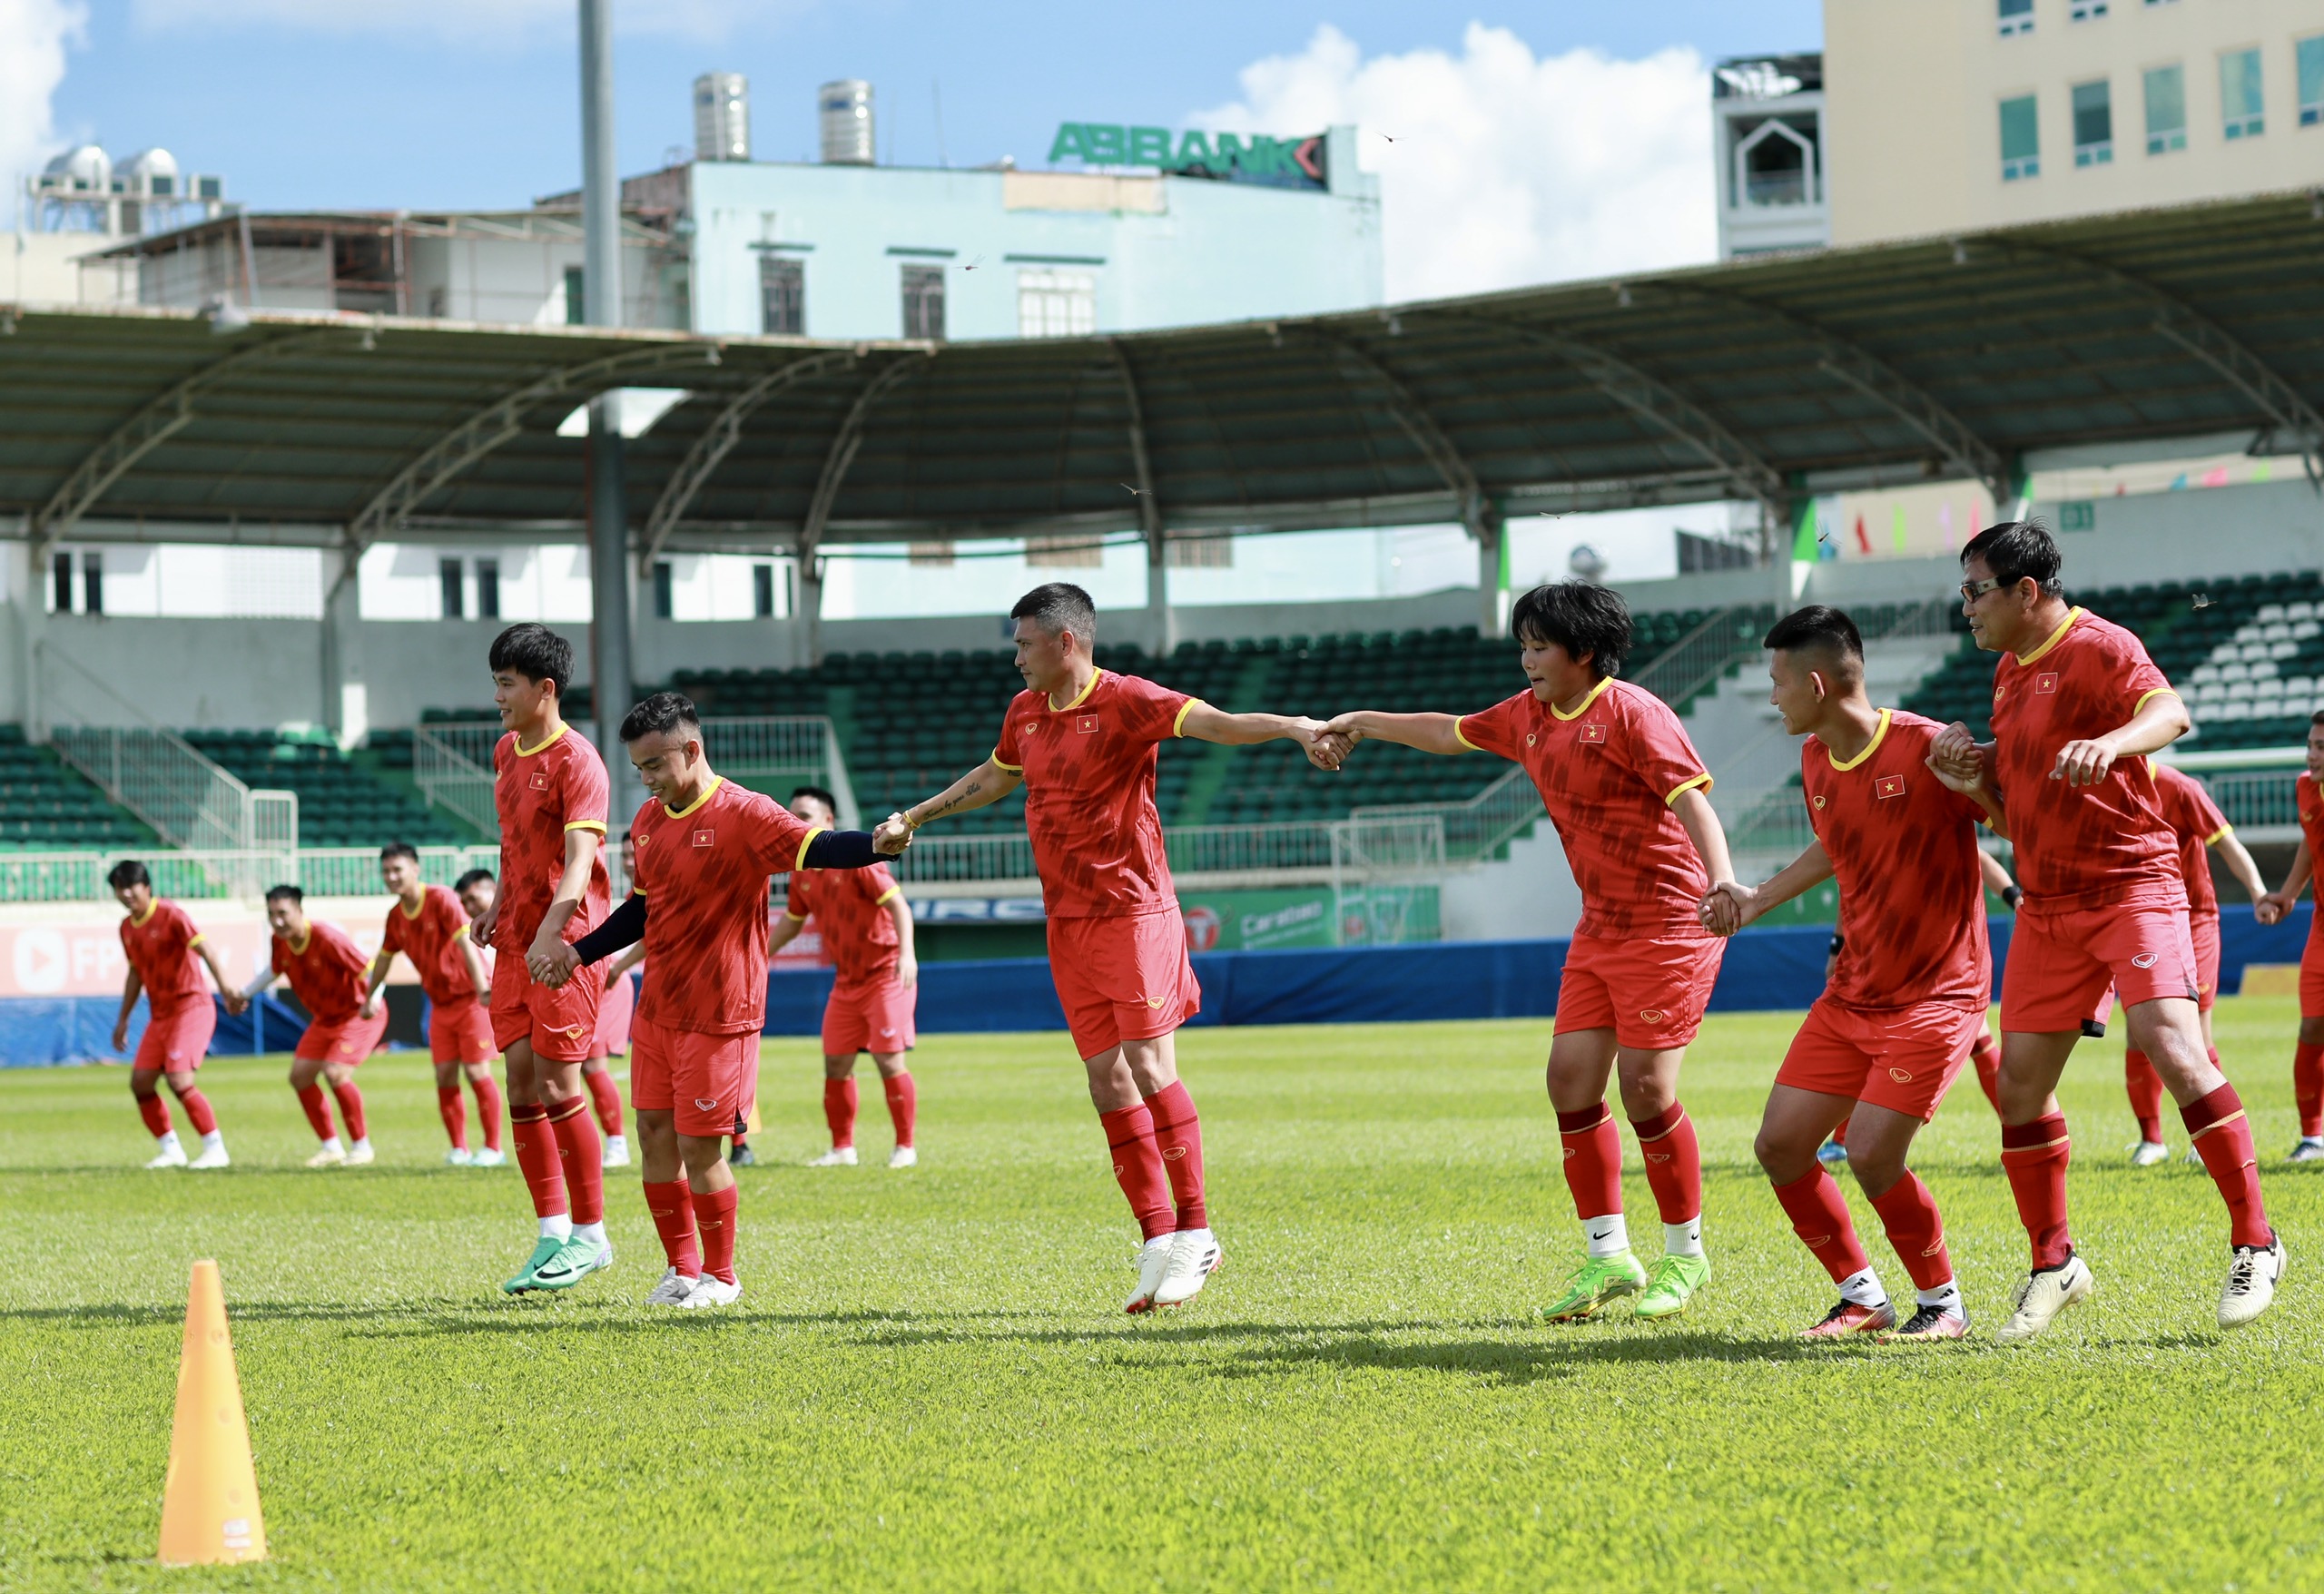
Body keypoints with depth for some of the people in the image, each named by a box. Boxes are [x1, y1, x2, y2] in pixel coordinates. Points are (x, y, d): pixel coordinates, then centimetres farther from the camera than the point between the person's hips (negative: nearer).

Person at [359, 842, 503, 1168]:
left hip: (472, 998, -6)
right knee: (445, 1076, 1)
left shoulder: (441, 900, -16)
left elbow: (466, 942, -25)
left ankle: (493, 1149, -3)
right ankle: (458, 1149, 9)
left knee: (477, 1072, -9)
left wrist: (482, 988, -35)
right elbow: (384, 958, 20)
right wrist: (369, 997, 28)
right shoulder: (396, 915, 5)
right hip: (440, 1003, 6)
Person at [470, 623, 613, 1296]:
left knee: (556, 1086, -8)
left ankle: (590, 1234, 4)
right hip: (515, 939, 8)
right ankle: (553, 1234, 10)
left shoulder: (576, 761, -14)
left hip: (566, 939, -8)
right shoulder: (507, 752, 12)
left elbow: (578, 861, -25)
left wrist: (550, 935, -37)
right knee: (521, 1084, 4)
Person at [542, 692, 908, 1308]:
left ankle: (720, 1276, 15)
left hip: (718, 1014, -7)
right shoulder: (650, 819, 10)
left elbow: (815, 847, -28)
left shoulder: (741, 814, -14)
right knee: (654, 1135, 9)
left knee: (699, 1148, -3)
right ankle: (682, 1269, 23)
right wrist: (578, 953, 14)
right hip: (657, 1008, 7)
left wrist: (876, 844, -47)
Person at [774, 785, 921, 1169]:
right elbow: (791, 922, 21)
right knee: (835, 1064, 4)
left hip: (885, 975, -7)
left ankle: (905, 1148, 1)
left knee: (889, 1061, -9)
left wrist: (906, 953, -32)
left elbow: (897, 903, -20)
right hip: (846, 981, 7)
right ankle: (842, 1148, 14)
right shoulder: (803, 873, 5)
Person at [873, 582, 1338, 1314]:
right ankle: (1158, 1239, 5)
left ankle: (1194, 1233, -2)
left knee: (1150, 1069, -11)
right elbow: (994, 776, 32)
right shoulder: (1024, 712, 12)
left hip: (1132, 913, -7)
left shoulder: (1125, 701, -10)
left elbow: (1215, 723, -24)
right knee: (1107, 1081, 2)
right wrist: (914, 817, 38)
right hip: (1067, 924, 7)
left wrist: (1295, 728, -41)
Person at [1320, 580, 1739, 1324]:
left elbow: (1692, 798, -24)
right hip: (1599, 927, 8)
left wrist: (1723, 882, -38)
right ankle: (1608, 1256, 7)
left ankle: (1685, 1256, 4)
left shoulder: (1631, 713, -15)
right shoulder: (1529, 717, 11)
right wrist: (1364, 722, 36)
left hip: (1668, 922, -8)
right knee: (1571, 1076, 1)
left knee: (1645, 1086, -11)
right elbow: (1451, 733, 29)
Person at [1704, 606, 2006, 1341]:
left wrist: (1970, 780, -33)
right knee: (1779, 1144, 0)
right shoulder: (1816, 762, 6)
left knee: (1872, 1156, -18)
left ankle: (1943, 1303, 5)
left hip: (1935, 997, -8)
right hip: (1850, 994, 8)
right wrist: (1756, 898, 26)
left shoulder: (1925, 749, -18)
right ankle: (1861, 1297, 16)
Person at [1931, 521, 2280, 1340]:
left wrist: (2109, 743, -48)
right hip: (2047, 904, 8)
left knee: (2172, 1044, -23)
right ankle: (2054, 1266, 16)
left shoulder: (2096, 647, -10)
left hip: (2131, 885, -8)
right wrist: (1972, 759, 3)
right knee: (2020, 1079, 3)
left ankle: (2254, 1243, -14)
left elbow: (2169, 712, -28)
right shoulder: (2010, 668, 15)